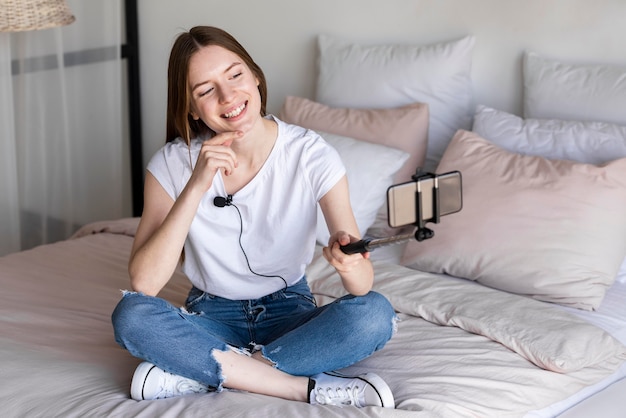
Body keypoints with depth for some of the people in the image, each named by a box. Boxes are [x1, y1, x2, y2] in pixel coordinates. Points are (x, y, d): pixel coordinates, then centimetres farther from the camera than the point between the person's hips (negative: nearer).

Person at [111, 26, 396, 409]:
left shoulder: (312, 154, -15)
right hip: (212, 317, 0)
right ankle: (308, 388, -26)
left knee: (375, 313, -29)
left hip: (289, 313, 0)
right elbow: (143, 283, -23)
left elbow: (363, 283, -19)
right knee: (130, 316, -30)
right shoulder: (173, 162, -12)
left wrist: (350, 263, -44)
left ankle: (196, 369, -22)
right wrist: (197, 185, -30)